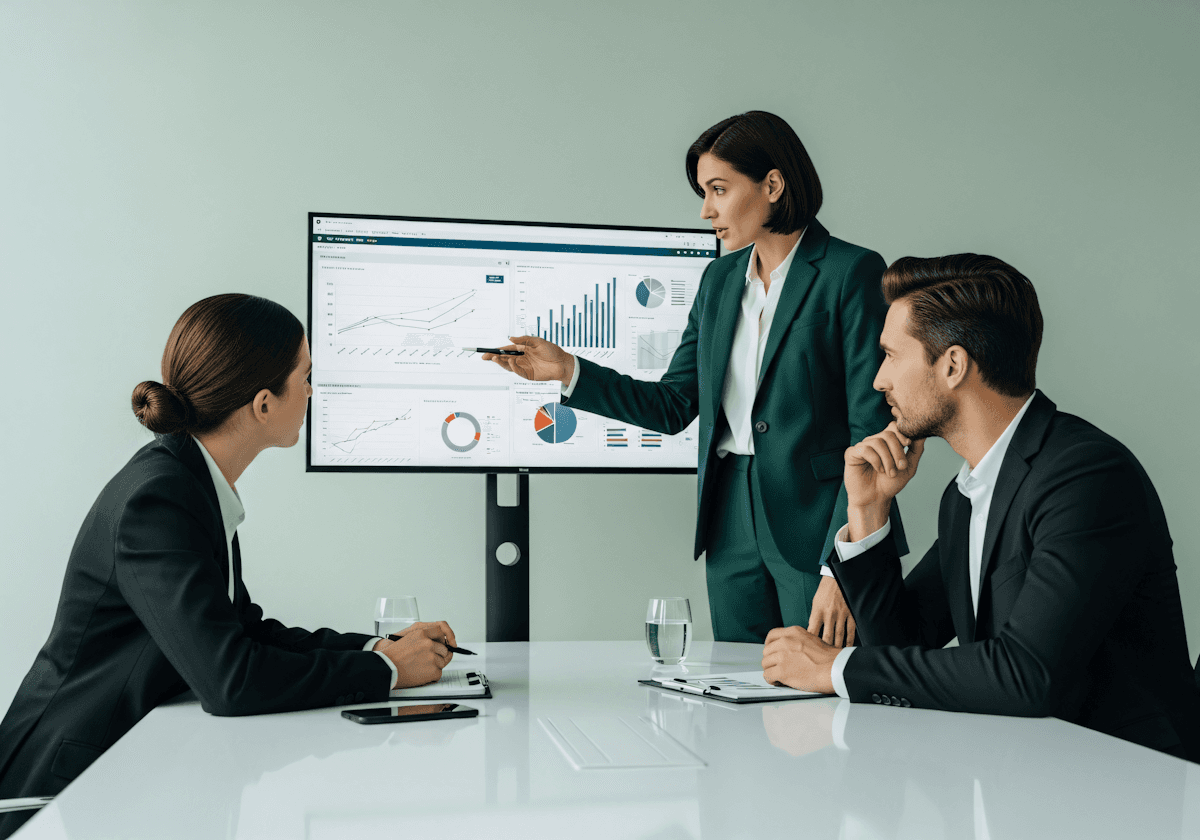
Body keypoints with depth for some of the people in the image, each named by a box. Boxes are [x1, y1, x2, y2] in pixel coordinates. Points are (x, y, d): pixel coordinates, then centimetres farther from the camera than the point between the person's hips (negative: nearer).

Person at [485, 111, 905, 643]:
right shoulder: (719, 279, 12)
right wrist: (568, 370, 1)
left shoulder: (851, 272, -8)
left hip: (820, 523, -6)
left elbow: (872, 429, -12)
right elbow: (673, 407, 12)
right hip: (732, 524, 6)